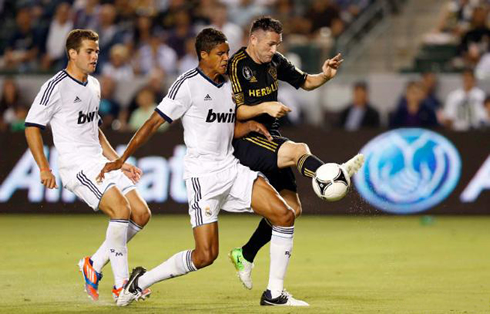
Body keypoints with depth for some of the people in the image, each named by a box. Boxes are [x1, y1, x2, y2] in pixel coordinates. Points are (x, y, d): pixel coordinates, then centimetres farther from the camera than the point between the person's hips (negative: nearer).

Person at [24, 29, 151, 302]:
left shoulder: (94, 85, 17)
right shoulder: (56, 86, -9)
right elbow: (32, 126, -8)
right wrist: (44, 168, -15)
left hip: (101, 163, 9)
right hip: (77, 166, -9)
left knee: (142, 214, -1)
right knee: (121, 209, -24)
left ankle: (95, 264, 12)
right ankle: (121, 284, -15)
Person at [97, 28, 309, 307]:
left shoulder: (227, 87, 13)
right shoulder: (188, 84, -9)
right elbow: (154, 123, -7)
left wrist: (250, 125, 3)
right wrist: (121, 160, -5)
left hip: (232, 169, 7)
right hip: (202, 176, -7)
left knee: (285, 215, -7)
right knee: (206, 255, -13)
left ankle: (275, 293, 1)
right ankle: (142, 281, 7)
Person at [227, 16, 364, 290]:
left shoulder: (275, 62, 9)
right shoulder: (237, 65, -12)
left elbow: (306, 82, 19)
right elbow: (234, 112, -17)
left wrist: (326, 75, -2)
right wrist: (264, 107, -31)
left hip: (270, 139, 8)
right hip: (245, 141, -8)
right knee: (298, 150, -33)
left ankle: (246, 255, 15)